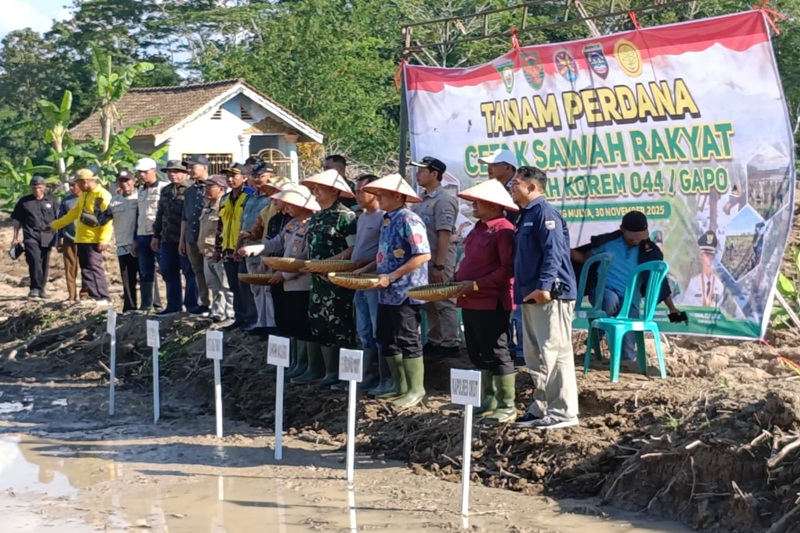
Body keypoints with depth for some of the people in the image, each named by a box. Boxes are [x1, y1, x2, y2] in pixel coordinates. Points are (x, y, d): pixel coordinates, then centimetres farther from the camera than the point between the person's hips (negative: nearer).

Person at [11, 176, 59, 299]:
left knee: (44, 264, 7)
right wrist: (15, 237, 9)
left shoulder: (52, 201, 8)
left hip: (47, 237, 2)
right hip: (30, 237, -2)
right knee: (34, 261, -19)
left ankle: (41, 289, 17)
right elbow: (17, 220, 12)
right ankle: (35, 287, -14)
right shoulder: (24, 201, 7)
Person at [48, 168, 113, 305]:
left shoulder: (103, 195, -11)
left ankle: (104, 298, -10)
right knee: (86, 269, 7)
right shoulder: (84, 195, 17)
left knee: (94, 267, -12)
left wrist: (104, 239, -23)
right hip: (81, 239, 9)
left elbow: (108, 219, -17)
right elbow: (73, 213, 27)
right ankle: (94, 297, 10)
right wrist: (54, 225, 30)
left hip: (94, 240, -9)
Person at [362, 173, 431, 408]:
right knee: (387, 341, 12)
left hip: (406, 292, -9)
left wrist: (391, 277, -22)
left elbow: (423, 255, -22)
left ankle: (416, 390, 5)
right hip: (387, 293, 9)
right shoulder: (387, 220, 12)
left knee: (407, 341, -3)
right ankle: (401, 387, 21)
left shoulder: (409, 220, -15)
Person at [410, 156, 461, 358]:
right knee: (429, 304, 14)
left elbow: (444, 235, -19)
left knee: (444, 304, -3)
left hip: (439, 262, -9)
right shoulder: (421, 201, 13)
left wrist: (439, 266, -22)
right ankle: (434, 342, 22)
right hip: (423, 261, 9)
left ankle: (450, 344, 3)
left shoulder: (443, 200, -14)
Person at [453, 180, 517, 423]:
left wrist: (476, 285, -21)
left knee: (496, 355, -5)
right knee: (479, 355, 15)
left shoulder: (504, 230, -15)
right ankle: (489, 400, 25)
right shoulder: (479, 228, 15)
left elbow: (508, 269, -21)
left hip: (491, 303, -10)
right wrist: (459, 279, 8)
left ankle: (507, 406, 2)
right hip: (471, 302, 10)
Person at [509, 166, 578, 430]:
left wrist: (544, 286, -30)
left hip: (550, 297, -11)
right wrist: (523, 290, 21)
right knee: (535, 358, 14)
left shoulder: (544, 213, -10)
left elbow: (553, 253, -21)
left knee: (555, 354, -9)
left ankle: (564, 412, -6)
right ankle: (541, 408, 21)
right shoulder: (525, 216, 21)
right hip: (531, 298, 11)